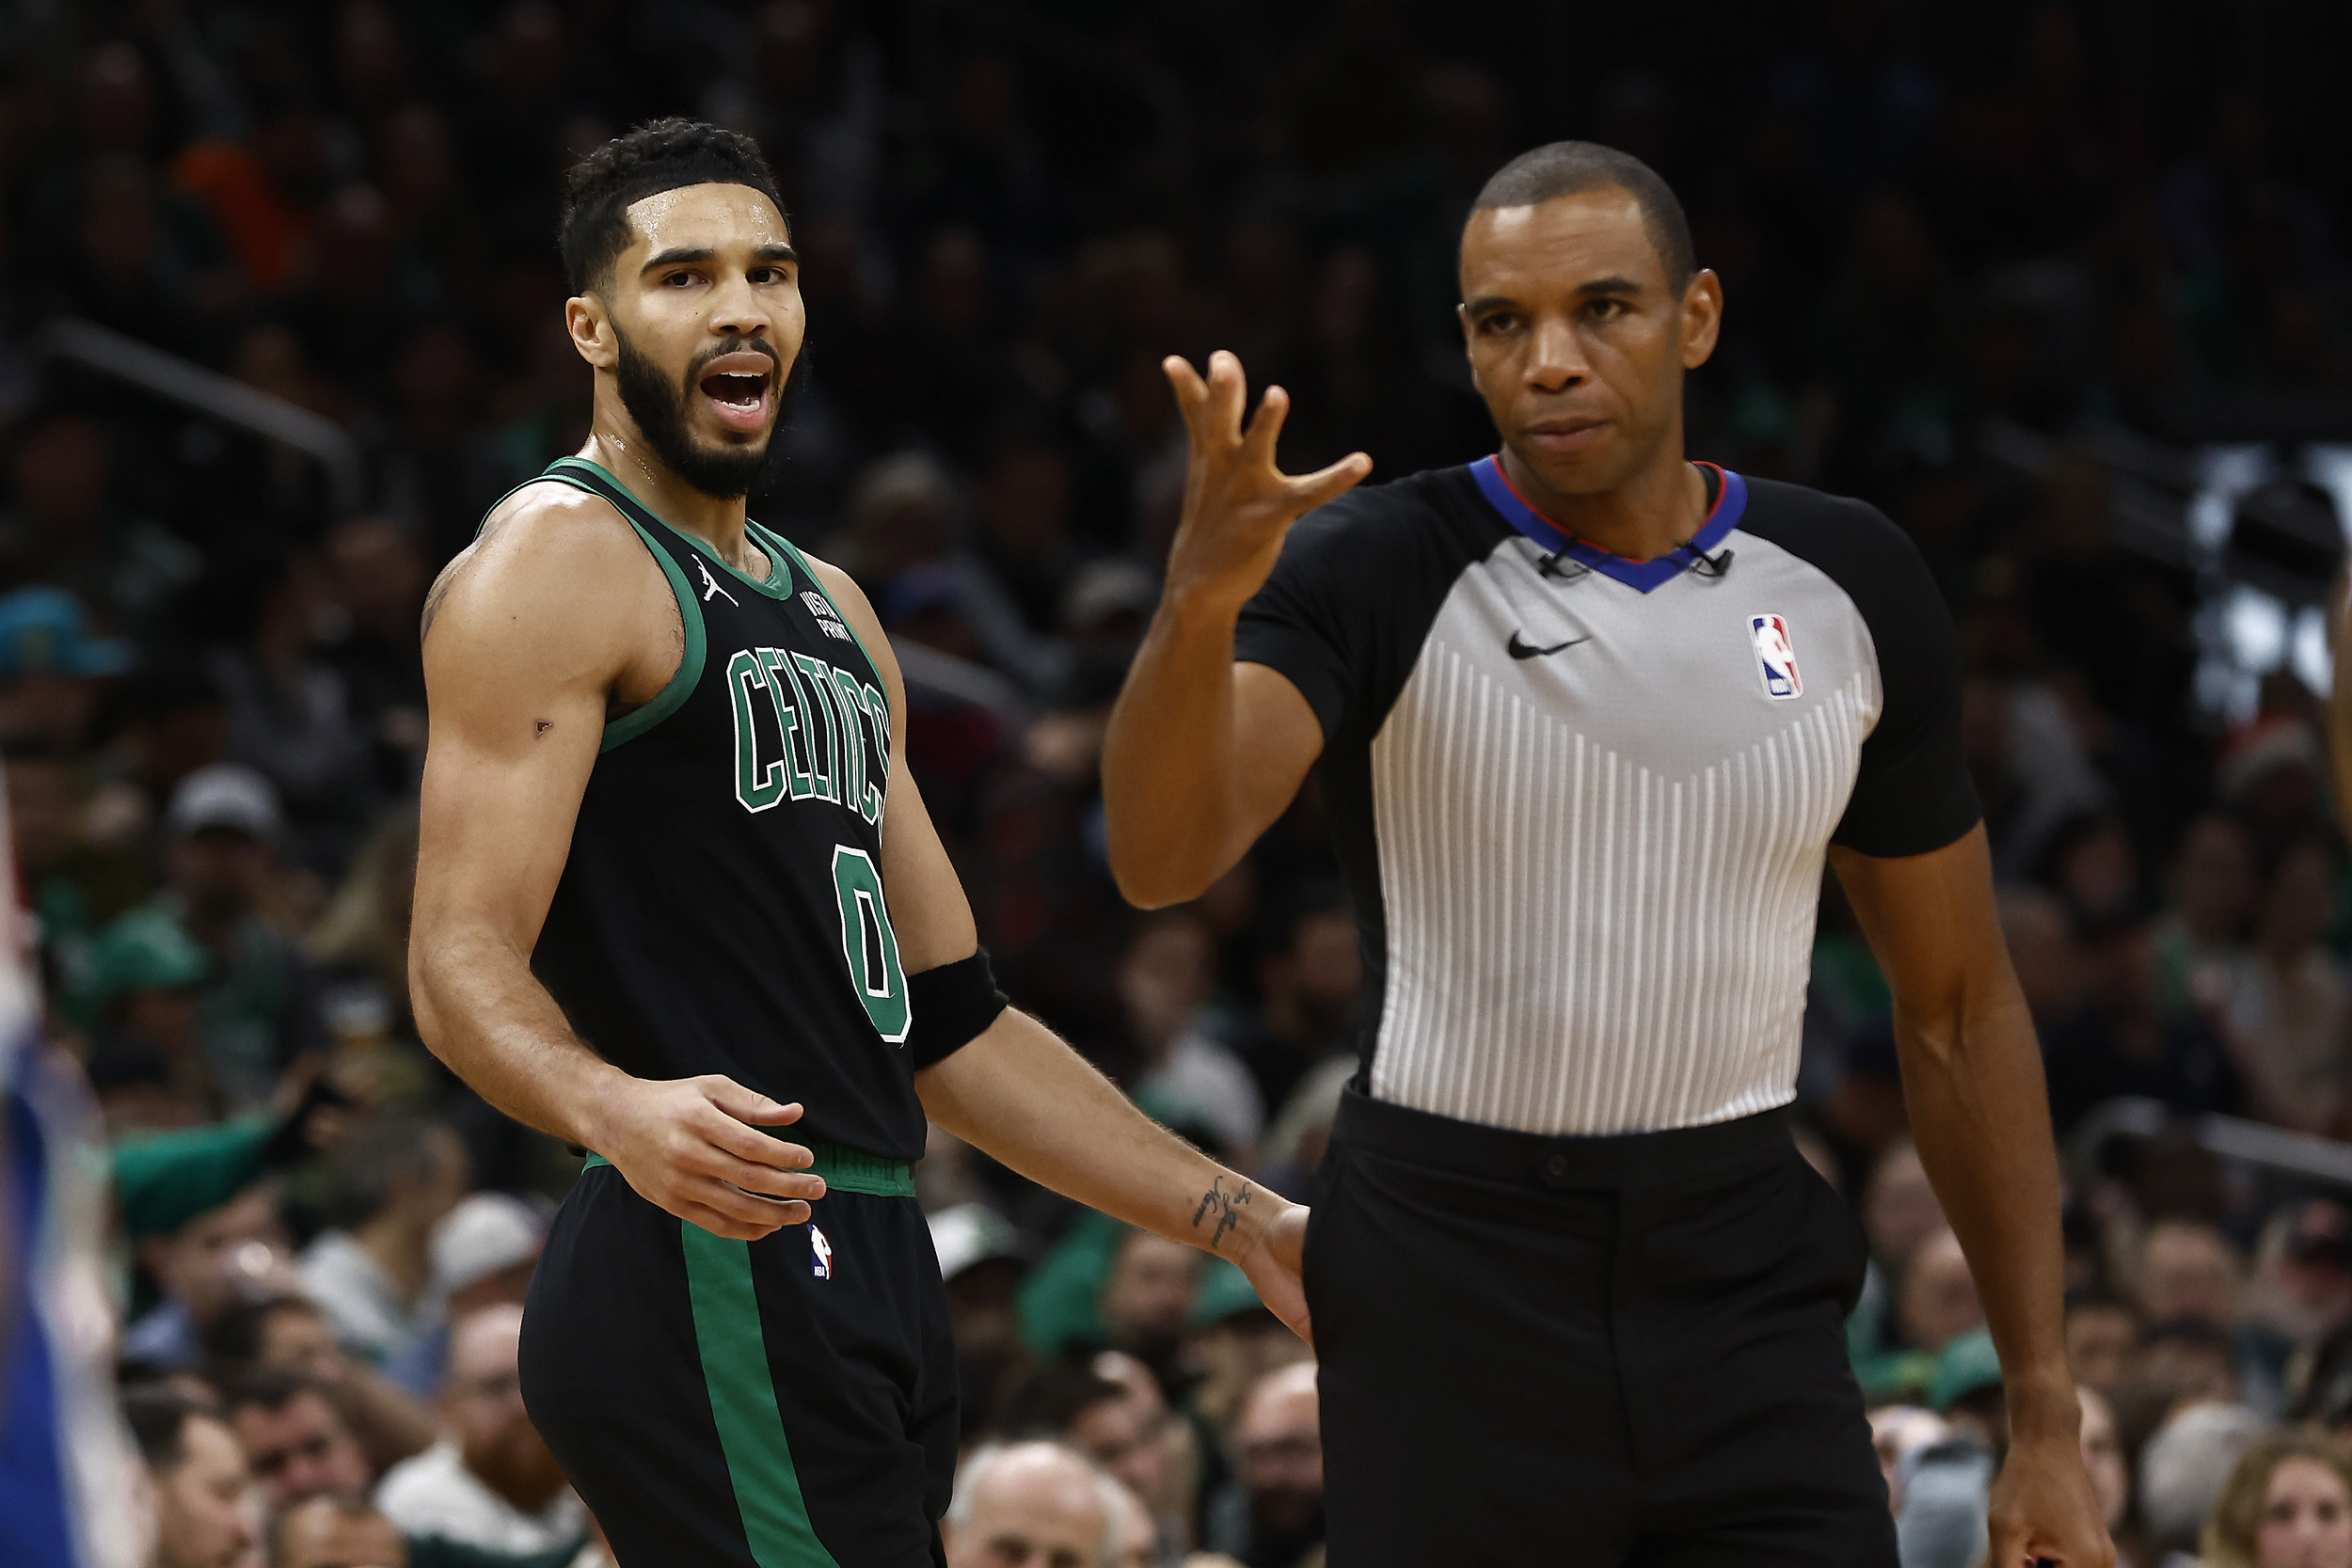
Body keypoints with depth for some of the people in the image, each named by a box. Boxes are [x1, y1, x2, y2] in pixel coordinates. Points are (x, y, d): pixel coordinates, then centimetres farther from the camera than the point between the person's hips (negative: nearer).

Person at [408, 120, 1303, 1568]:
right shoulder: (560, 562, -4)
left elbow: (952, 1028, 26)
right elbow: (464, 967, -14)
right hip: (717, 1272, -9)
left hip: (871, 1283, 9)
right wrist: (617, 1109, -35)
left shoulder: (831, 611, 24)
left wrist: (1242, 1222, 21)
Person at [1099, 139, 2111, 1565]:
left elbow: (1958, 1003, 11)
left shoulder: (1851, 587, 4)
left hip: (1746, 1285, 3)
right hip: (1453, 1285, -3)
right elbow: (1165, 858, -24)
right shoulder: (1376, 575, -7)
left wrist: (2046, 1419, 7)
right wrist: (1200, 602, -44)